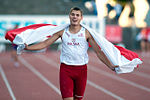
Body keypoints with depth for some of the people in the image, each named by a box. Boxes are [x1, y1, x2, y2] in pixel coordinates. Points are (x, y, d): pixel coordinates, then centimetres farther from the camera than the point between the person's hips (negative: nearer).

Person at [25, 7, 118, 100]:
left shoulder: (86, 33, -1)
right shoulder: (62, 31, 3)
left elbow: (98, 52, -2)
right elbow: (45, 43, 5)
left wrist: (111, 66, -10)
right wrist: (28, 47, -5)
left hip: (81, 69, 0)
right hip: (65, 69, 0)